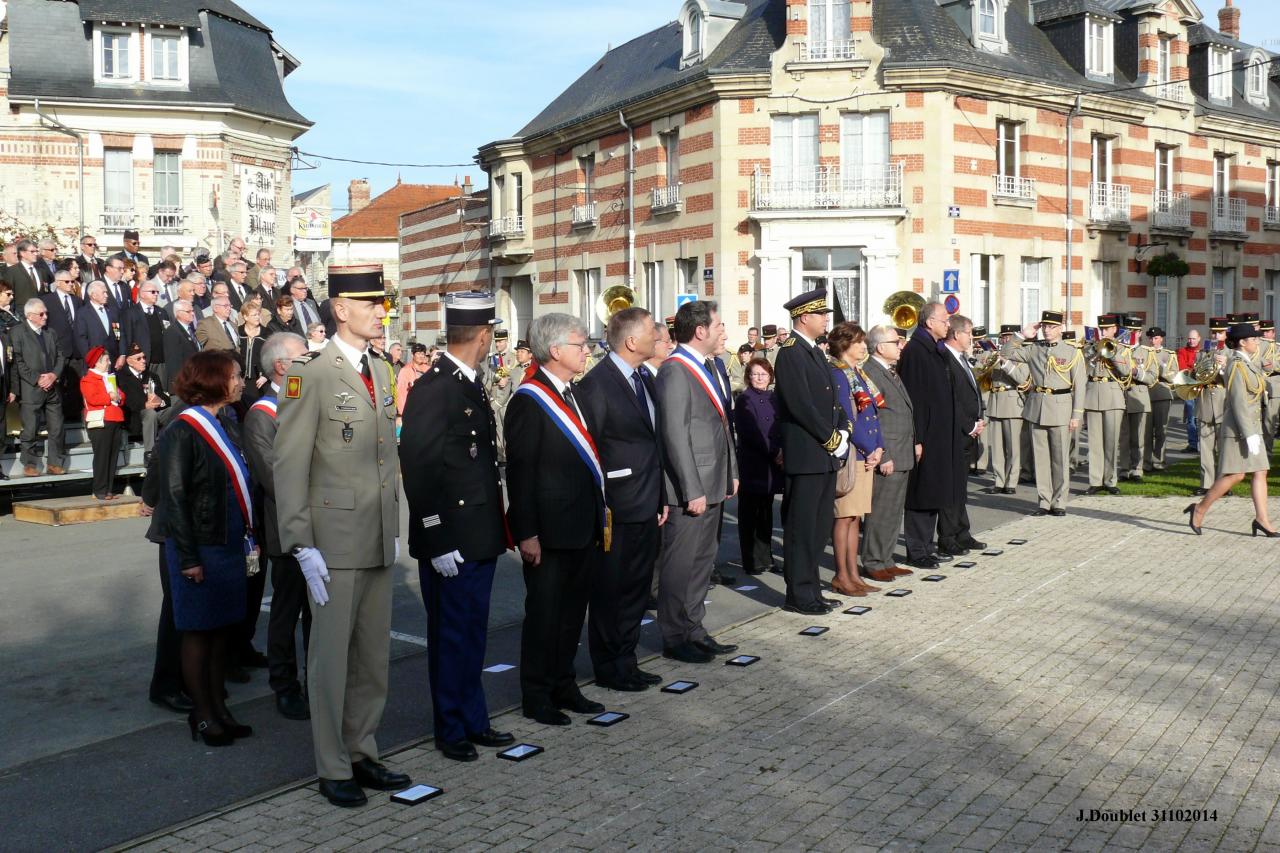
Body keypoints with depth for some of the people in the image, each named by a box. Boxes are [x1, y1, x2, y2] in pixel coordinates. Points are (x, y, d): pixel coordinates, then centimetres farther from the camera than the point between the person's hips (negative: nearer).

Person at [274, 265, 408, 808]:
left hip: (379, 541, 7)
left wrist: (395, 527, 15)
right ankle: (333, 768, 19)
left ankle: (362, 755, 29)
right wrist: (301, 544, -16)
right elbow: (289, 465, -13)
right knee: (332, 657, 4)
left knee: (374, 656, 14)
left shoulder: (378, 372, 12)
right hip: (335, 542, -7)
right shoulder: (310, 373, -11)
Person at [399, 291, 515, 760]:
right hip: (450, 542, -8)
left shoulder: (473, 386, 12)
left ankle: (474, 721, 30)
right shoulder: (432, 388, -16)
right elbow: (419, 469, -20)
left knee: (472, 633, 17)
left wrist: (494, 529, 15)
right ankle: (452, 730, 21)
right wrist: (437, 541, -20)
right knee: (450, 635, 6)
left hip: (480, 538, 8)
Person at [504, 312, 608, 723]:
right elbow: (520, 471, -16)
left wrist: (599, 517, 14)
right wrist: (527, 534, -19)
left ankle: (564, 686, 31)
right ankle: (536, 697, 19)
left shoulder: (573, 394, 12)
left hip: (583, 528, 8)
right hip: (550, 531, -8)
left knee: (573, 611, 17)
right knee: (544, 613, 5)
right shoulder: (529, 400, -14)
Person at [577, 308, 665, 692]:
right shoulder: (597, 383, -16)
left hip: (647, 506, 8)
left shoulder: (645, 377, 11)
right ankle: (609, 668, 21)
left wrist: (661, 497, 14)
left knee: (636, 587, 17)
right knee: (610, 589, 6)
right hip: (617, 509, -8)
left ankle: (627, 662, 31)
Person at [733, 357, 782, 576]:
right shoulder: (744, 400, -6)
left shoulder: (774, 399, 14)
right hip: (752, 465, -6)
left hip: (772, 464, 6)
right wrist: (774, 453, -14)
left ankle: (765, 558, 18)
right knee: (750, 514, 1)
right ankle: (751, 562, 6)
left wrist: (781, 452, -5)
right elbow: (751, 432, -13)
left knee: (766, 513, 11)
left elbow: (780, 429, 12)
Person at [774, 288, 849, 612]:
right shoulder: (790, 354, -13)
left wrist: (843, 430, 3)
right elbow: (801, 406, -19)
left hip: (826, 455, 9)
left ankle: (811, 590, 23)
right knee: (801, 529, -1)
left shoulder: (816, 352, 17)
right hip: (806, 455, -9)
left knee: (820, 528, 14)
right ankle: (798, 595, 8)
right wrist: (831, 440, -14)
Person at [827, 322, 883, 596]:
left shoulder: (859, 374, 17)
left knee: (855, 516, 10)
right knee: (844, 516, -4)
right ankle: (841, 576, 3)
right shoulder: (836, 374, -10)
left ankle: (853, 574, 15)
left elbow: (872, 415, 15)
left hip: (867, 454, 9)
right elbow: (846, 419, -16)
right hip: (850, 454, -8)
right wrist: (870, 449, -11)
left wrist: (878, 448, 2)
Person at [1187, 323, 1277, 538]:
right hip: (1239, 428, -10)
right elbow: (1238, 401, -20)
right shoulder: (1237, 365, -15)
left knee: (1260, 472, 5)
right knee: (1236, 474, -10)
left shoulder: (1247, 363, 14)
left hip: (1251, 425, 10)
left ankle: (1261, 519, 6)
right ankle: (1200, 510, -2)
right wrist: (1249, 434, -22)